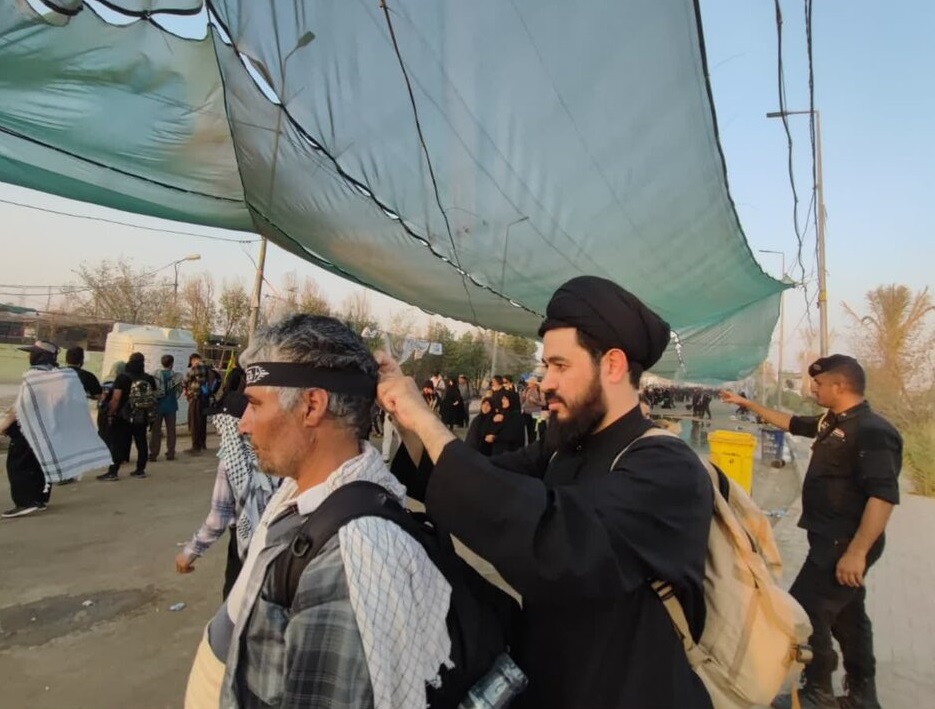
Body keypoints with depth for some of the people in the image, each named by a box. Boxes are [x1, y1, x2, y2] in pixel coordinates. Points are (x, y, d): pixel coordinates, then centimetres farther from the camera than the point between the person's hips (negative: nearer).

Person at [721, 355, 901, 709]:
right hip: (832, 540, 10)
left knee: (802, 612, -3)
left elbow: (884, 495, -27)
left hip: (844, 545, -10)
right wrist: (747, 403, 25)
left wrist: (857, 552, -29)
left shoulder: (872, 431, -21)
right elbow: (790, 422, 25)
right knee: (846, 615, 19)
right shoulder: (832, 423, 7)